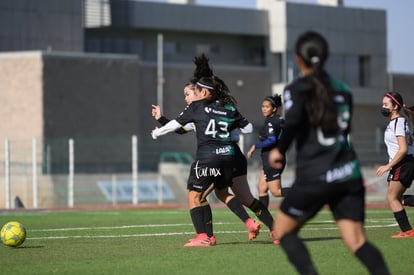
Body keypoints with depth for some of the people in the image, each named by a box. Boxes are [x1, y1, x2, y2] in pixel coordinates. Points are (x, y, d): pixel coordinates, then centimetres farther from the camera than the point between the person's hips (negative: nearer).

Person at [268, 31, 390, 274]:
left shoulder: (298, 89, -3)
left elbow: (293, 121, -21)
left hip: (314, 178, -5)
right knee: (357, 242, -1)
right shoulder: (343, 90, 13)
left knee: (283, 229, 16)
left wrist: (280, 150, -7)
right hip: (349, 176, 5)